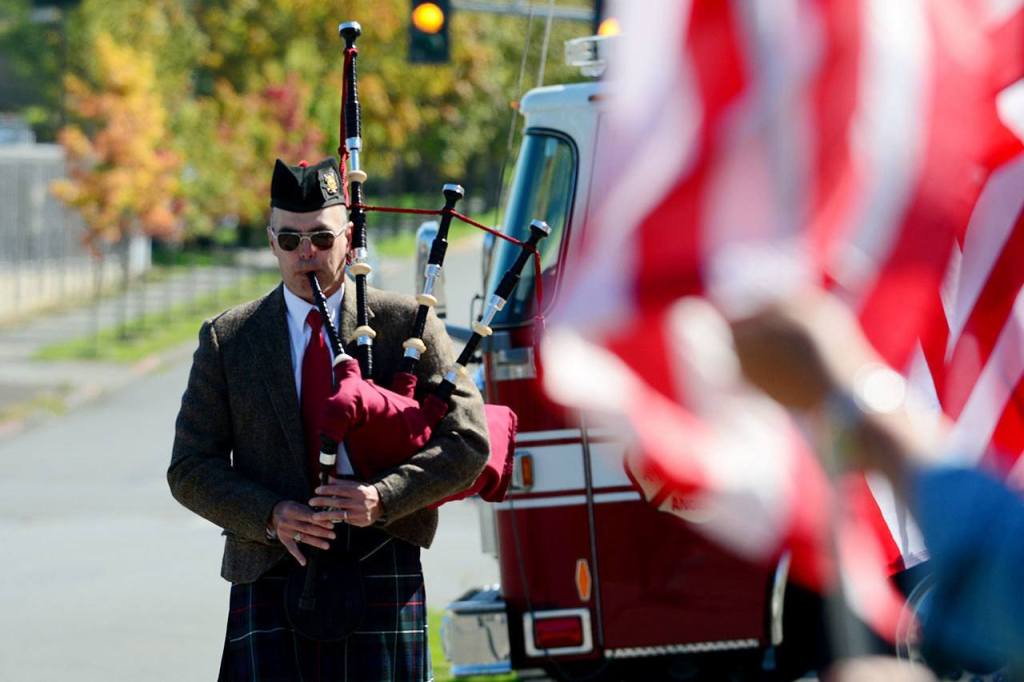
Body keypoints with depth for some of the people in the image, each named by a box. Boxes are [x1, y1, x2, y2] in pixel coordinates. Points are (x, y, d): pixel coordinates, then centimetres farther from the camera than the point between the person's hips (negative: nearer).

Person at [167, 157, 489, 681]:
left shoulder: (406, 324, 5)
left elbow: (468, 440, 0)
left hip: (380, 574, -1)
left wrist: (384, 497, -15)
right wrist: (270, 516, -11)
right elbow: (191, 467, 6)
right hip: (271, 579, 1)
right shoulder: (227, 339, 8)